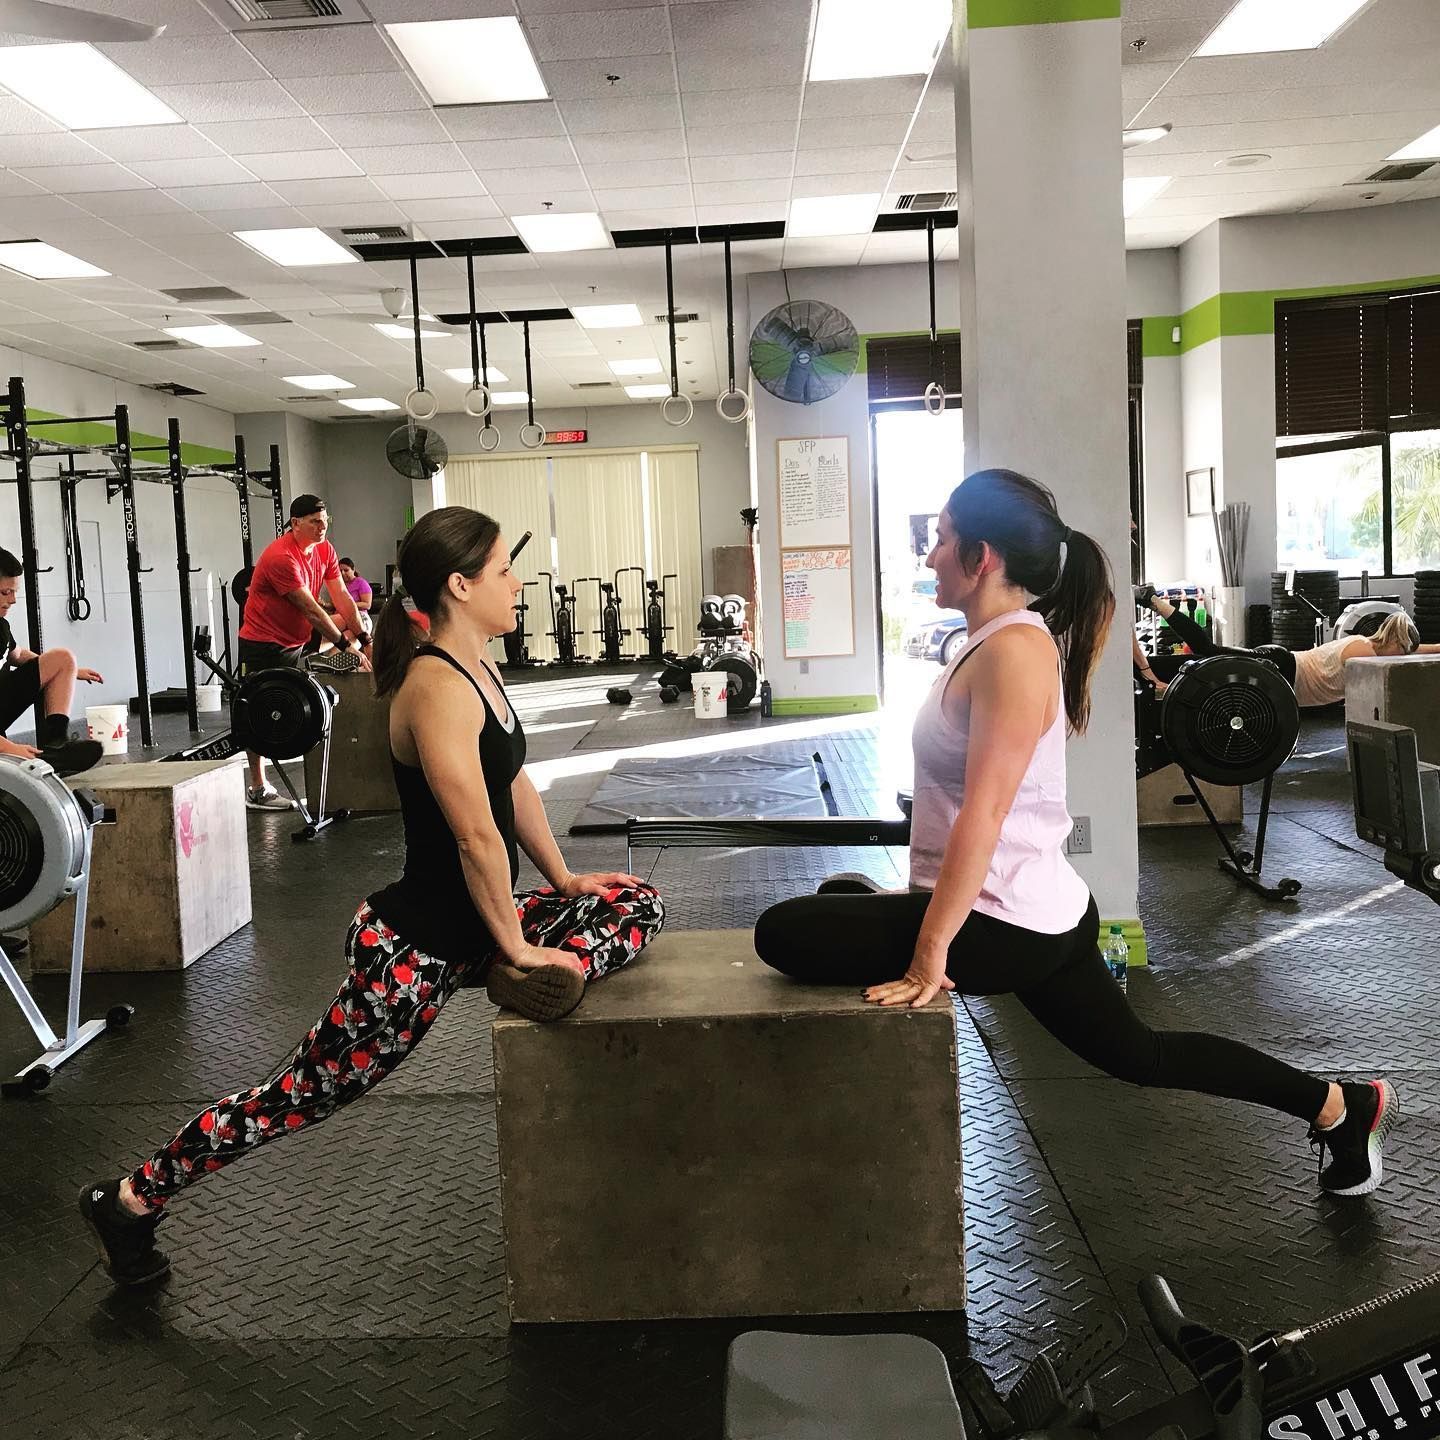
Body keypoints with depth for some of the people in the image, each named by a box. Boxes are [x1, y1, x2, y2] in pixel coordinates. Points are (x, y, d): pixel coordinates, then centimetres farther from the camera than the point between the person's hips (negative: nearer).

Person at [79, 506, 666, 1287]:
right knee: (303, 1093, 4)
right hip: (412, 947, -9)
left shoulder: (477, 667, 5)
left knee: (637, 905, 6)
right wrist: (516, 946, -17)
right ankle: (132, 1199, 22)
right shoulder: (437, 688, -24)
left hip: (471, 932, 9)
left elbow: (517, 784, 15)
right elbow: (476, 836, -25)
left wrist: (563, 879, 17)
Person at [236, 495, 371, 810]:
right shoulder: (281, 557, -23)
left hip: (296, 641, 8)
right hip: (263, 644, -8)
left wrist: (362, 638, -9)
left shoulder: (325, 549, 2)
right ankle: (258, 790, 3)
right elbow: (310, 609, -25)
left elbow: (341, 596, 0)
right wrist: (346, 646, -24)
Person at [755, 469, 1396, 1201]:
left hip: (1005, 924, -10)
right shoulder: (995, 641, 12)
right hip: (1037, 916, 10)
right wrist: (919, 908, 22)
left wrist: (927, 954, -25)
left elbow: (982, 818, -25)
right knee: (1138, 1054, 25)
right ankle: (1341, 1105, 36)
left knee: (783, 933, -12)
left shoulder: (1013, 650, -18)